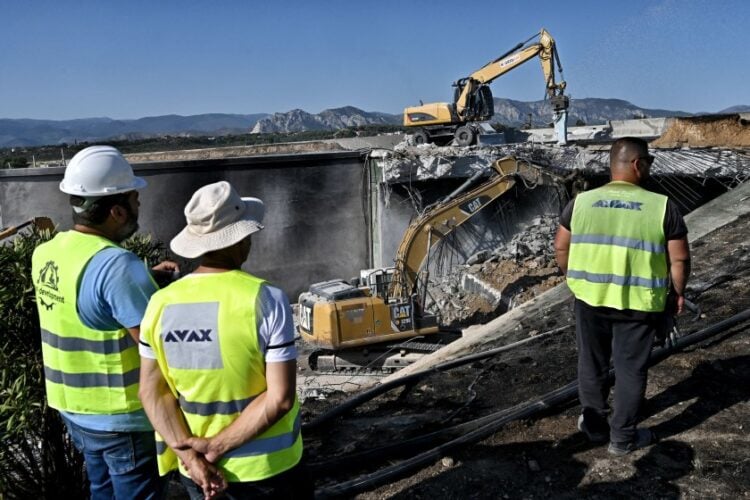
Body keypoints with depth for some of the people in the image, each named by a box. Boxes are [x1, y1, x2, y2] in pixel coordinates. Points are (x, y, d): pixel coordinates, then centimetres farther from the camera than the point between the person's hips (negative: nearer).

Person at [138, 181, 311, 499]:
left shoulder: (161, 303, -6)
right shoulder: (265, 299, -19)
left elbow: (152, 391, -4)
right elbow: (280, 398, -21)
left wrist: (188, 454, -8)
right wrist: (217, 447, -14)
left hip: (194, 469, 4)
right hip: (265, 466, -3)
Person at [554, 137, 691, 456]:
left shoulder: (582, 202, -3)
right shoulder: (662, 206, -10)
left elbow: (561, 247, 4)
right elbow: (679, 259, -7)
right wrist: (678, 292, 9)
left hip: (590, 298, 3)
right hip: (638, 303, -2)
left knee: (592, 363, 18)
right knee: (631, 369, 12)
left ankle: (594, 426, 33)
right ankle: (623, 438, 24)